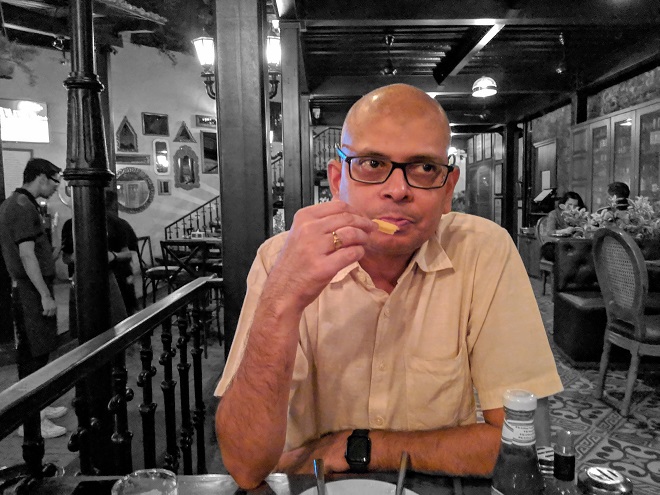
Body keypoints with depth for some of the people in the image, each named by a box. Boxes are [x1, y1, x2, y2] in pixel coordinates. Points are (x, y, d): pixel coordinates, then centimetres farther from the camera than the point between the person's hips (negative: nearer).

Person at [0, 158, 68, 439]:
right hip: (32, 290, -10)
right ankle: (30, 422, 4)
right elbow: (27, 255, -22)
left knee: (32, 353, 17)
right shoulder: (24, 207, -16)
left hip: (24, 289, 10)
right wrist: (46, 295, -20)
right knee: (34, 355, -4)